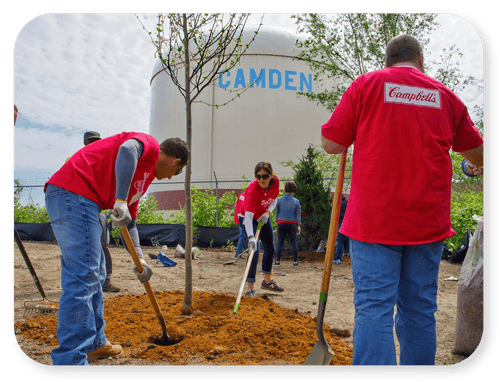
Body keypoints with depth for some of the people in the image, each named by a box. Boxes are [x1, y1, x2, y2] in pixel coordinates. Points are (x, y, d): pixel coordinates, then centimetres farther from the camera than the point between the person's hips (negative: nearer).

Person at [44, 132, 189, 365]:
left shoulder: (146, 176, 26)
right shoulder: (150, 145, -1)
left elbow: (129, 221, 26)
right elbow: (127, 149, -26)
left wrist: (139, 259, 21)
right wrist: (120, 200, -29)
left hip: (67, 198, 11)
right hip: (74, 193, -11)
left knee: (94, 276, 16)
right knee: (83, 277, -11)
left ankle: (94, 344, 28)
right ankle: (71, 359, -7)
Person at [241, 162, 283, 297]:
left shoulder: (275, 181, -21)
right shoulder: (252, 189, -37)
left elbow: (274, 201, -2)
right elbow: (248, 216, -43)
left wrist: (267, 213, -21)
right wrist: (251, 237, -55)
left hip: (263, 217, 7)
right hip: (249, 218, -7)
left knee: (270, 248, 15)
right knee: (254, 249, -19)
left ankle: (267, 281, 34)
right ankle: (250, 287, -13)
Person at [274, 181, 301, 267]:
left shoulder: (279, 200, 1)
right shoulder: (296, 201, 0)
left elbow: (277, 213, 8)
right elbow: (298, 214, 4)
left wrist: (277, 222, 19)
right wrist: (298, 225, 12)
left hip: (281, 223, 0)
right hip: (292, 224, 0)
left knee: (280, 243, 6)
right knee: (293, 243, 6)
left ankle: (277, 261, 9)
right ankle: (295, 262, 10)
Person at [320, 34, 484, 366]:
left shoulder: (367, 84, 2)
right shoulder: (444, 95, 12)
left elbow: (331, 144, 0)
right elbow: (477, 153, 22)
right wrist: (477, 164, 45)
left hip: (375, 218, -3)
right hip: (428, 222, 3)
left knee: (373, 307, -2)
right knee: (420, 308, 12)